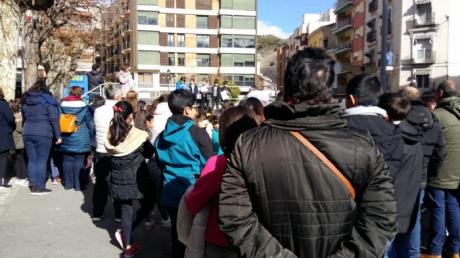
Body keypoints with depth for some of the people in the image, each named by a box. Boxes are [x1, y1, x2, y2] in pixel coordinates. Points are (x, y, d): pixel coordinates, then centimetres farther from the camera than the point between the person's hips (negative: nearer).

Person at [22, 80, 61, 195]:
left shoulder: (25, 100, 15)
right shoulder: (47, 100, -2)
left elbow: (24, 118, 19)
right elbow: (54, 119, -8)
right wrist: (58, 135, -6)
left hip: (27, 133, 5)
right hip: (43, 134, -5)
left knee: (32, 160, 9)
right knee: (42, 160, 0)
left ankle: (33, 186, 9)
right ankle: (40, 187, 2)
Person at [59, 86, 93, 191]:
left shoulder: (62, 106, 3)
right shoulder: (85, 108, -7)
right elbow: (90, 125, -1)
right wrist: (91, 139, 10)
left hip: (66, 141, 3)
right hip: (81, 141, -3)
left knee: (67, 161, 10)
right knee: (79, 161, 1)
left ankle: (68, 184, 17)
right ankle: (78, 185, 4)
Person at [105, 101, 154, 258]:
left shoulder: (110, 135, -3)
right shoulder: (138, 135, -15)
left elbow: (110, 155, 7)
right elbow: (150, 153, -2)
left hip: (118, 180, 5)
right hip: (135, 179, -4)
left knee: (126, 211, 14)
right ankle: (123, 233, 7)